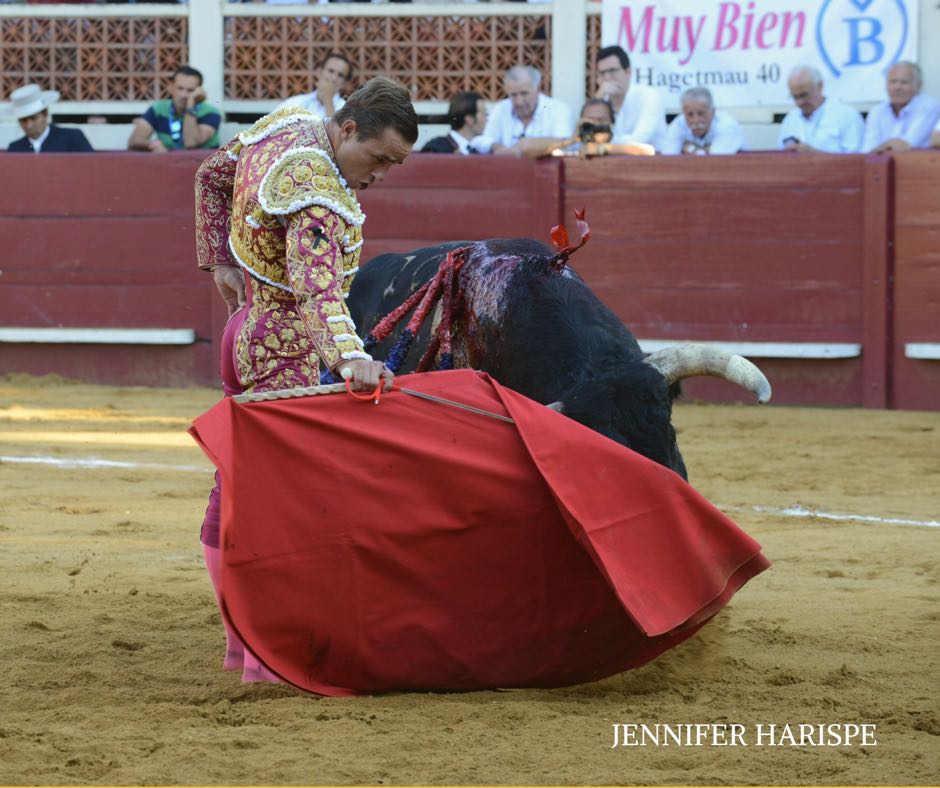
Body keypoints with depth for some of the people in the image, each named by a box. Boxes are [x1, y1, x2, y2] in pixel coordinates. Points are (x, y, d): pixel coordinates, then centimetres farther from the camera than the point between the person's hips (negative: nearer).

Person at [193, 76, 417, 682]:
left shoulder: (284, 123, 1)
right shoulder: (316, 197, -29)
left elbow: (212, 176, 17)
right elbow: (316, 289, -44)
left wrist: (221, 262, 21)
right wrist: (349, 358, -58)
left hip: (246, 328, 10)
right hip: (286, 355, -10)